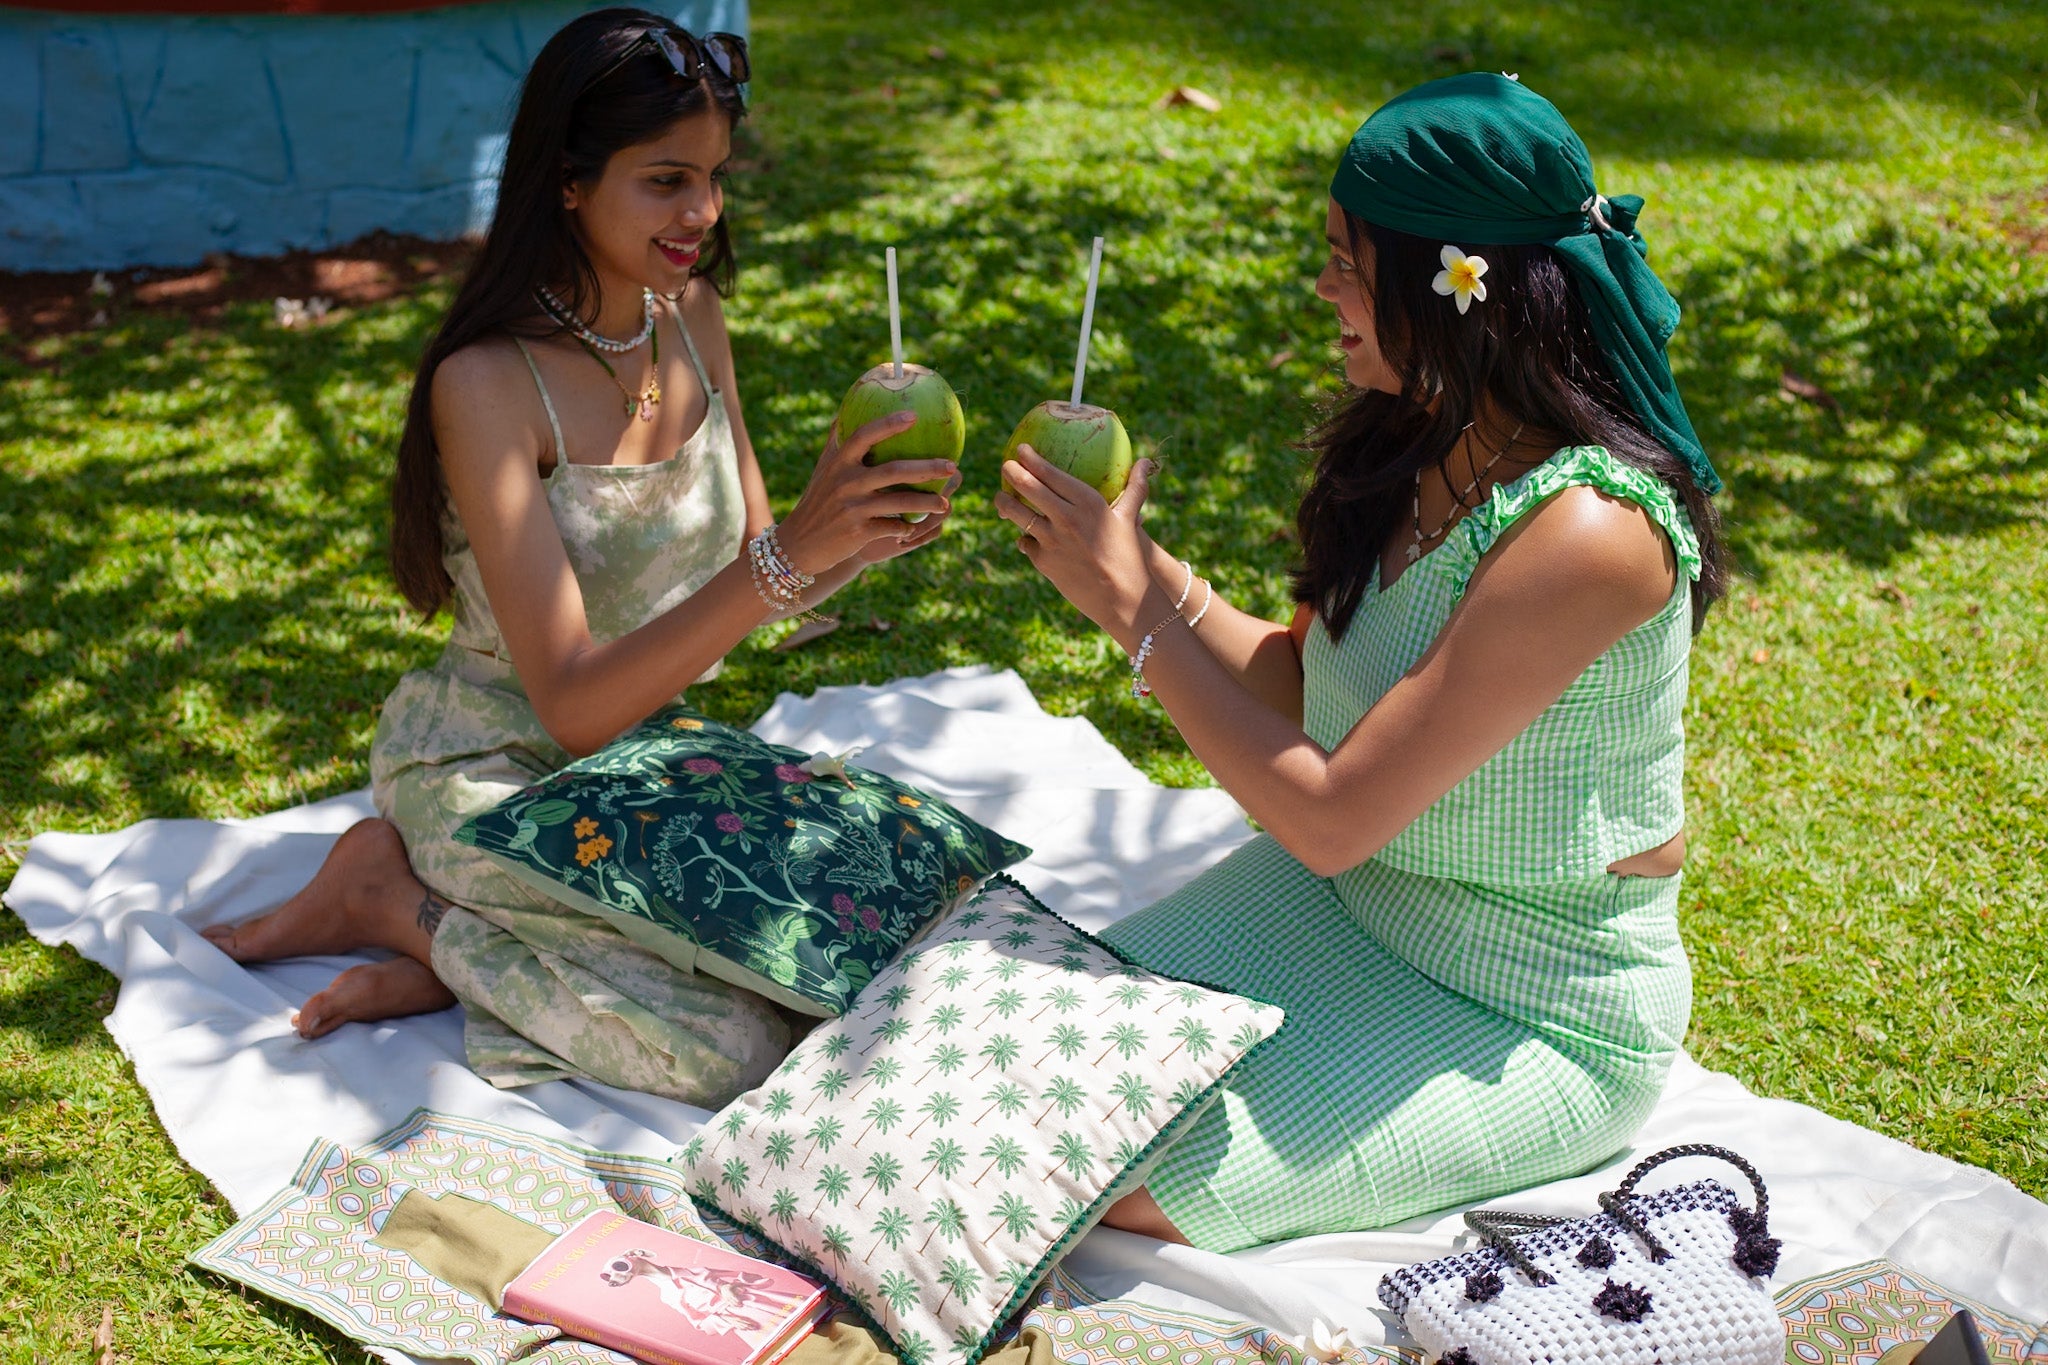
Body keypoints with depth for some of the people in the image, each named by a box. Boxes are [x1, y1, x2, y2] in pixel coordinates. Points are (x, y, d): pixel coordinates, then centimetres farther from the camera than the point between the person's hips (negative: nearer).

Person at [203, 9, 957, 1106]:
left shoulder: (691, 316, -2)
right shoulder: (488, 385, -24)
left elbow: (748, 584, 4)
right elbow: (574, 705, -30)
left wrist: (858, 539, -18)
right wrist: (791, 553, -40)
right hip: (487, 774, -7)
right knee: (729, 1048, -23)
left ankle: (466, 957, -1)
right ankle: (395, 895, -2)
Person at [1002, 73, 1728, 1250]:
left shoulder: (1587, 529, -29)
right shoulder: (1416, 448, -3)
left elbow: (1328, 817, -28)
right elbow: (1291, 686, 4)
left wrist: (1130, 604, -21)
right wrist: (1132, 558, -11)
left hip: (1537, 1019, -7)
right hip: (1349, 900, 8)